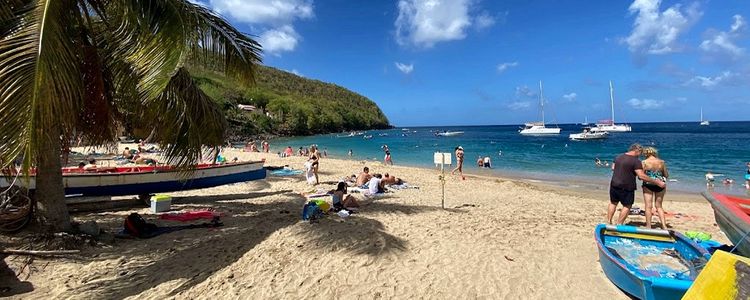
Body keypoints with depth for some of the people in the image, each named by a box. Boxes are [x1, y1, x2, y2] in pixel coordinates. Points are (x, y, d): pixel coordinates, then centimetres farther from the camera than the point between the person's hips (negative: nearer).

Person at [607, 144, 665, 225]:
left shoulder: (618, 157, 7)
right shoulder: (636, 161, -14)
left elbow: (613, 168, 18)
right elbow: (641, 176, -19)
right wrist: (656, 182, -14)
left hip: (614, 184, 6)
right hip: (626, 187, -6)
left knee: (613, 203, 19)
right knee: (627, 206, 9)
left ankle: (608, 222, 21)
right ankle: (619, 224, 11)